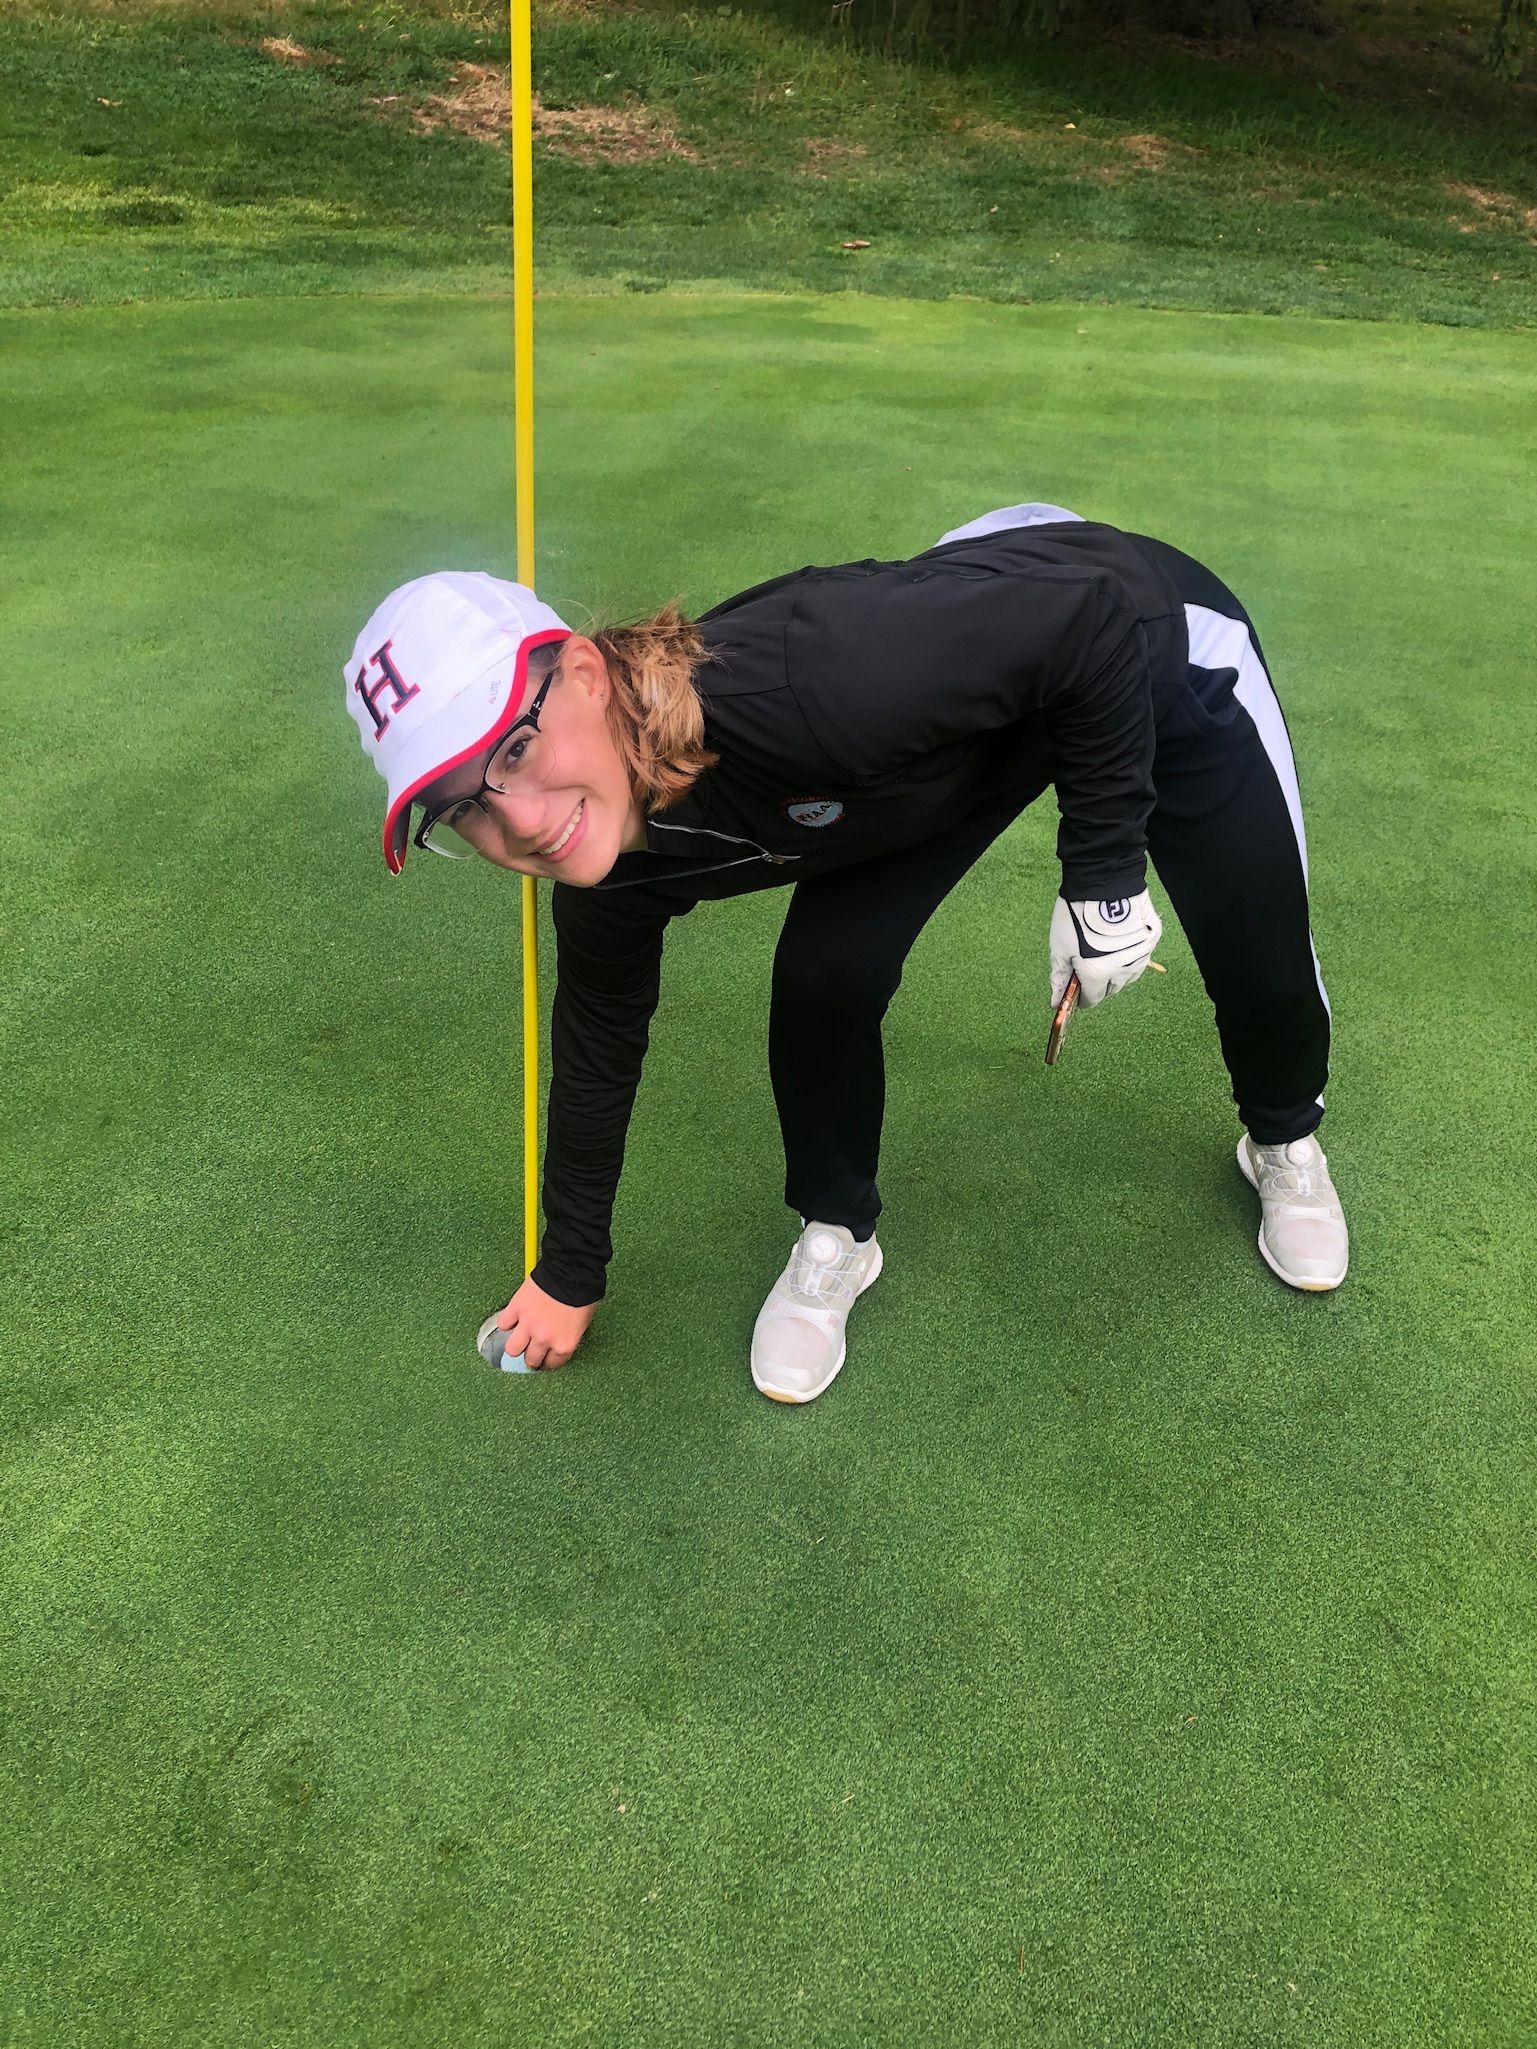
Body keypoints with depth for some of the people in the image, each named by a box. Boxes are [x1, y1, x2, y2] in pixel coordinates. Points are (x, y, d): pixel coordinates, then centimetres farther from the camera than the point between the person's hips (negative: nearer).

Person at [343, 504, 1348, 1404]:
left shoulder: (798, 684, -46)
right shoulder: (613, 873, -22)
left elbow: (1098, 618, -35)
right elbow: (598, 1048, -3)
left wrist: (1104, 871, -29)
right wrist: (570, 1275, 8)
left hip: (1146, 638, -3)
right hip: (963, 731, 4)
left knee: (1260, 957, 4)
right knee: (821, 981, -11)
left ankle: (1285, 1143, 40)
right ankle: (836, 1238, 17)